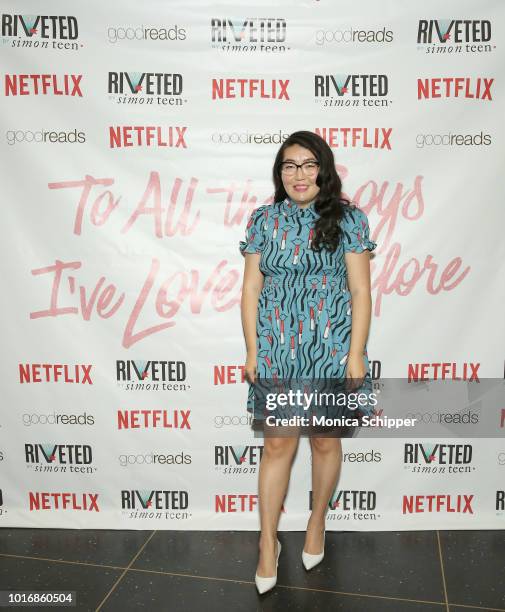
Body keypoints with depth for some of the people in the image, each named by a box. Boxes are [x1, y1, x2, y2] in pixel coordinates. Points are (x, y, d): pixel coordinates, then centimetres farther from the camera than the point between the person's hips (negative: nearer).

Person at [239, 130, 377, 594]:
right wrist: (252, 352, -1)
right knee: (277, 444, 5)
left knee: (326, 439, 13)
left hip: (331, 347, -1)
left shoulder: (347, 219, -1)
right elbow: (251, 290, 3)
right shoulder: (263, 220, 4)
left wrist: (357, 353, -8)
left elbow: (361, 291, -2)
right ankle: (268, 542, 20)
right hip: (276, 347, 1)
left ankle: (318, 523, 36)